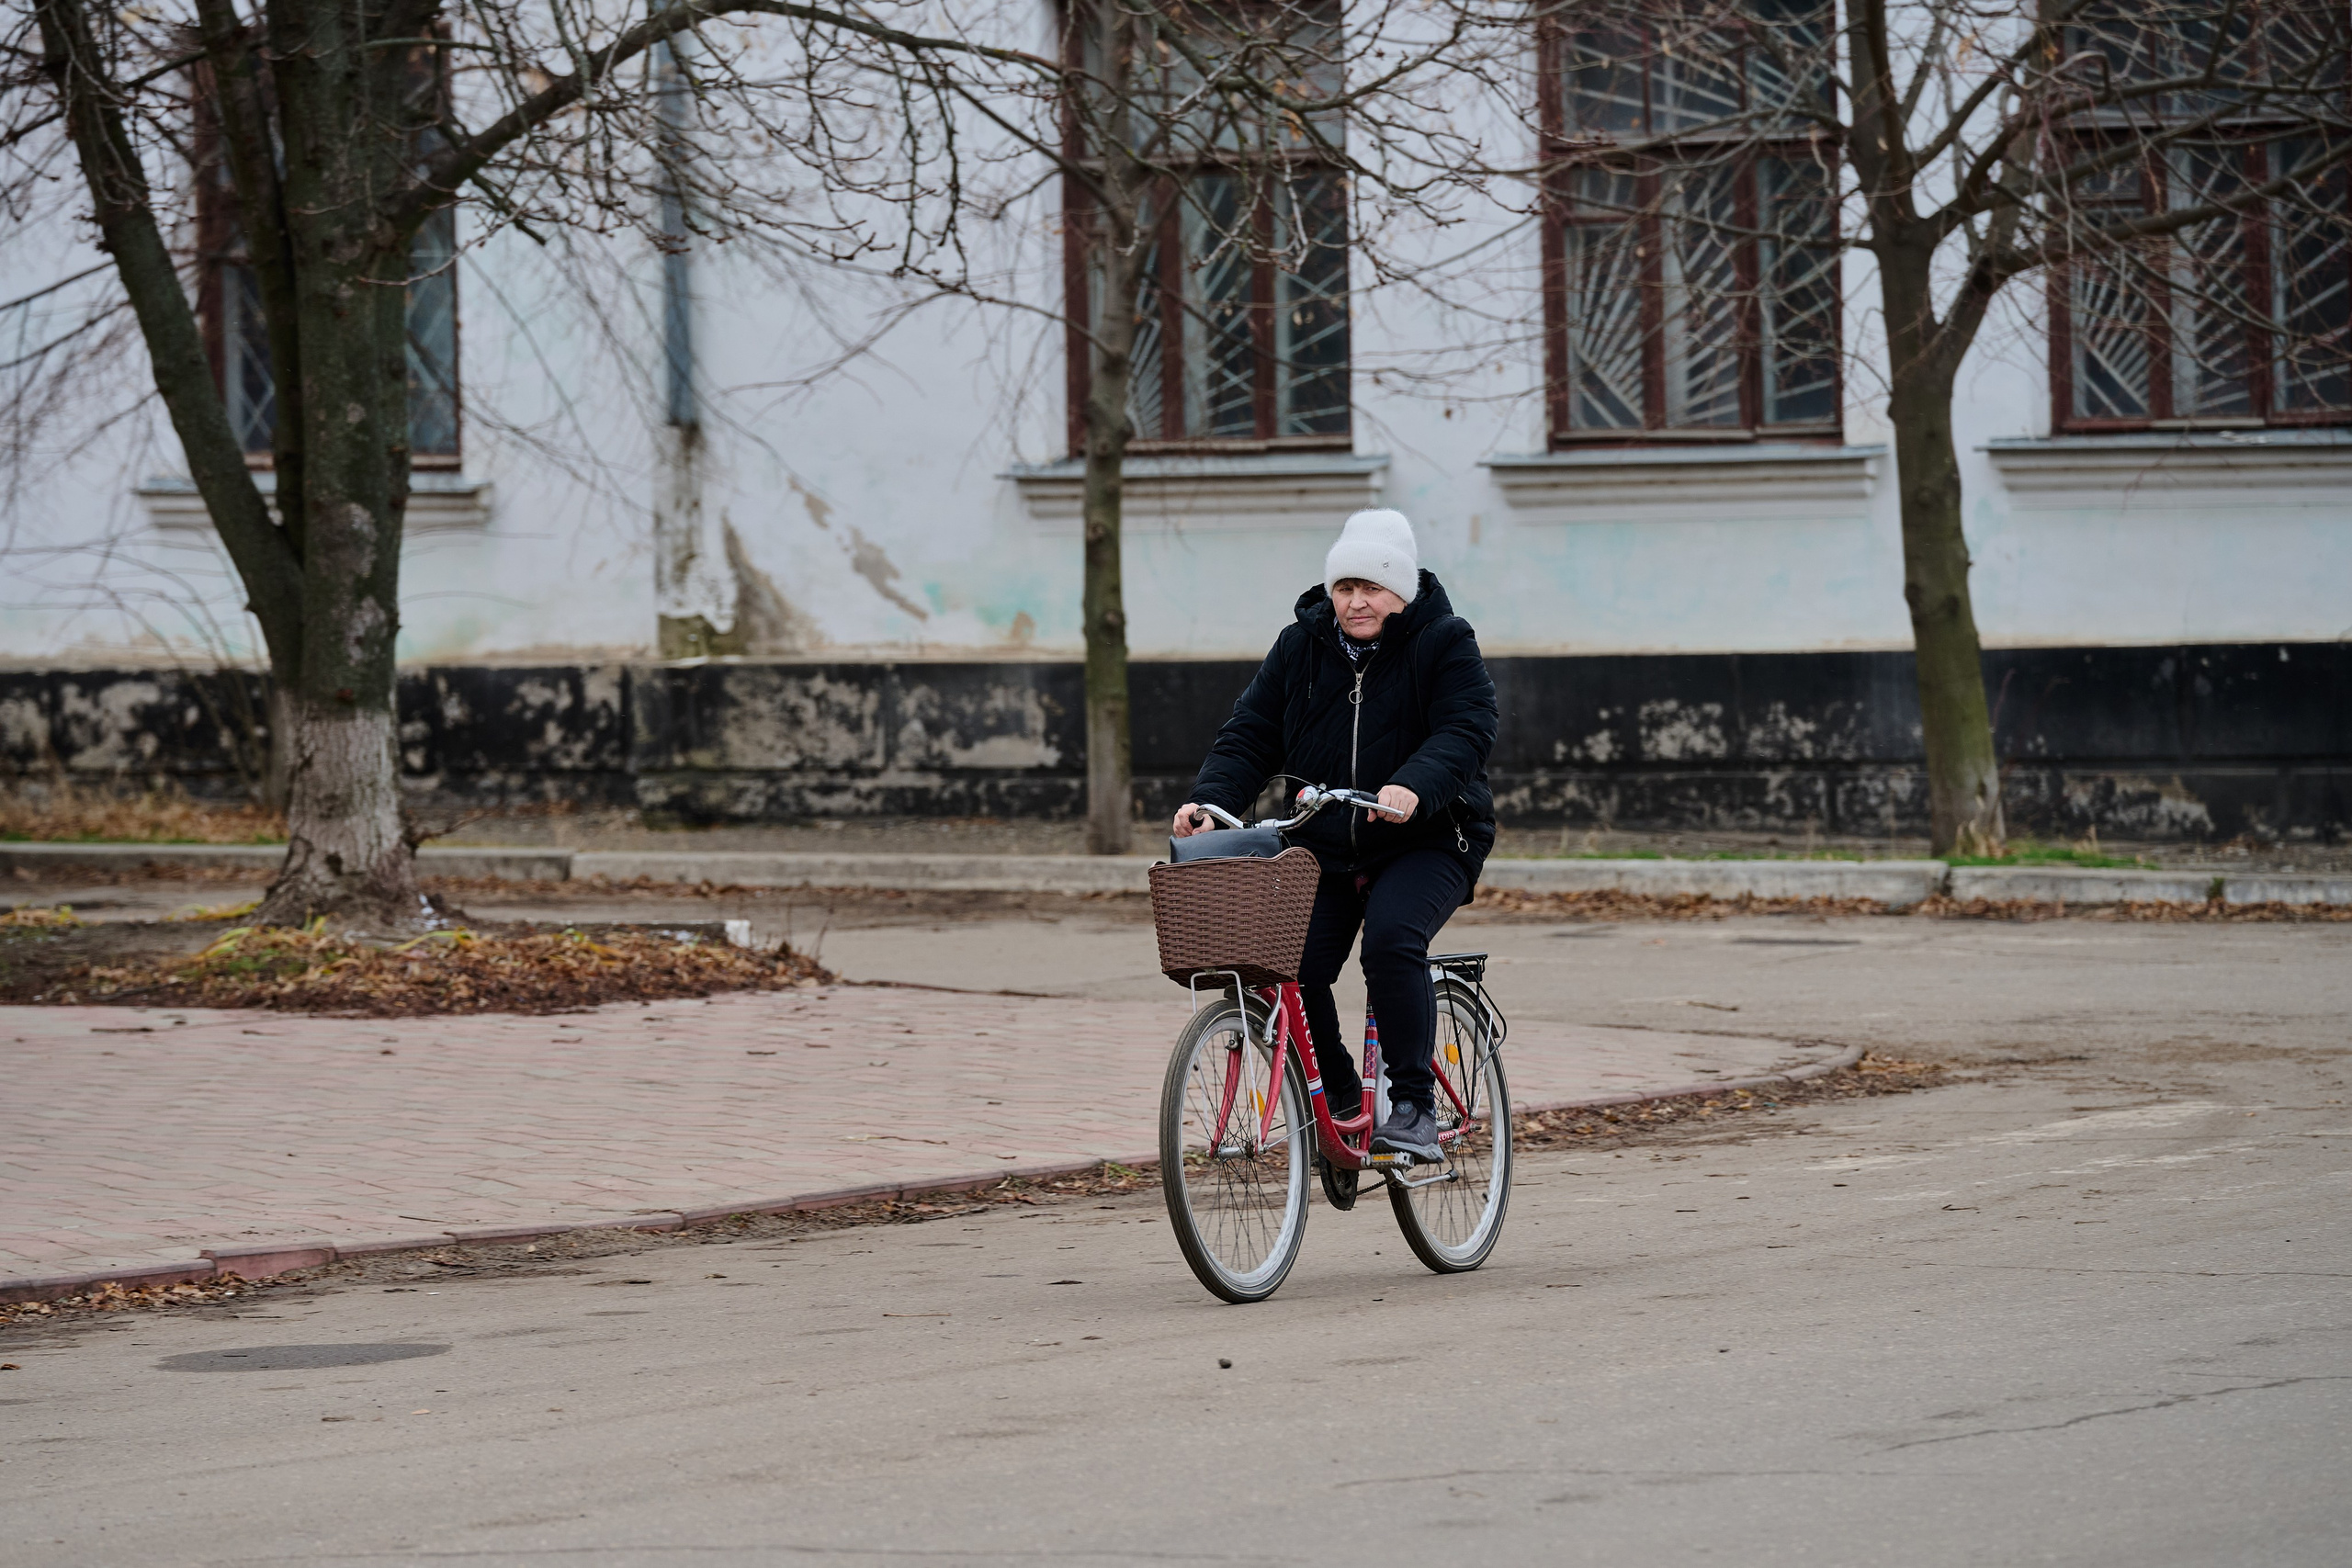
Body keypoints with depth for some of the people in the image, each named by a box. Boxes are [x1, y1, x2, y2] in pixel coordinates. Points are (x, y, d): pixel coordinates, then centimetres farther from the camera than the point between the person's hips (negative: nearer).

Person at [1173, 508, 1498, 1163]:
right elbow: (1251, 735, 4)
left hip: (1426, 844, -4)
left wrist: (1414, 789, -41)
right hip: (1324, 848, 4)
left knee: (1392, 939, -31)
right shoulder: (1301, 647, 5)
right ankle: (1338, 1097, 13)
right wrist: (1212, 800, -16)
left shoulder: (1443, 644, -7)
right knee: (1293, 968, -13)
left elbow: (1466, 730, -21)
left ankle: (1413, 1107, -22)